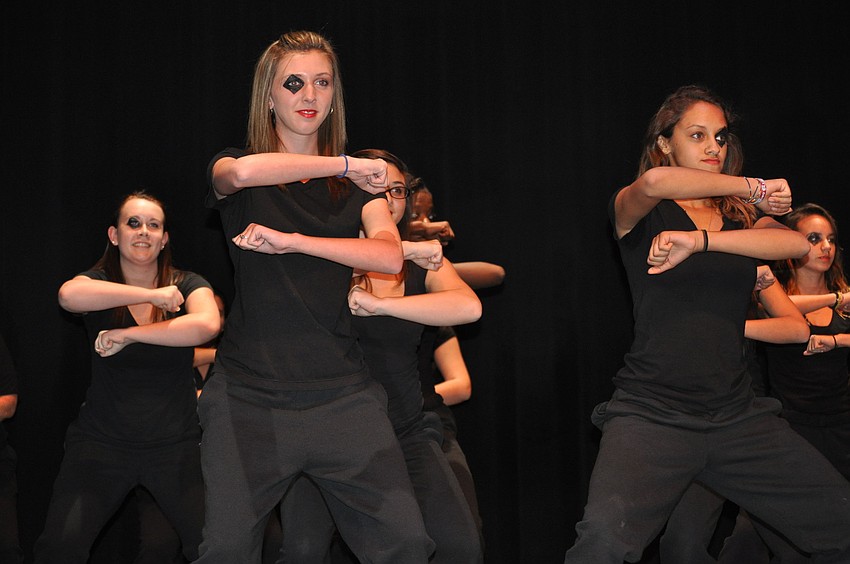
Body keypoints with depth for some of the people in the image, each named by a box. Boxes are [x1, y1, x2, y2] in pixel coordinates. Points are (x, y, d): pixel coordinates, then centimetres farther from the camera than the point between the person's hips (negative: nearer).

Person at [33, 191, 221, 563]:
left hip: (175, 444, 0)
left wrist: (128, 335, -17)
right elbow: (69, 295, -24)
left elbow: (206, 325, -20)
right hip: (102, 441, 0)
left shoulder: (186, 285, 4)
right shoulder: (99, 284, 3)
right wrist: (152, 295, -21)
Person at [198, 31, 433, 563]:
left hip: (342, 393, 2)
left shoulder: (359, 185, 14)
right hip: (251, 394, -1)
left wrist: (291, 241, -13)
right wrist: (345, 165, -13)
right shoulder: (233, 171, 7)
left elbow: (390, 256, -6)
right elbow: (243, 172, -21)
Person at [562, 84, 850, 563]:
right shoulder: (639, 213, 4)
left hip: (738, 414, 5)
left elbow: (798, 243, -5)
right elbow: (655, 182, -21)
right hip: (653, 412, -5)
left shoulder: (742, 217, 16)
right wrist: (755, 188, -8)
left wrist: (701, 240, -16)